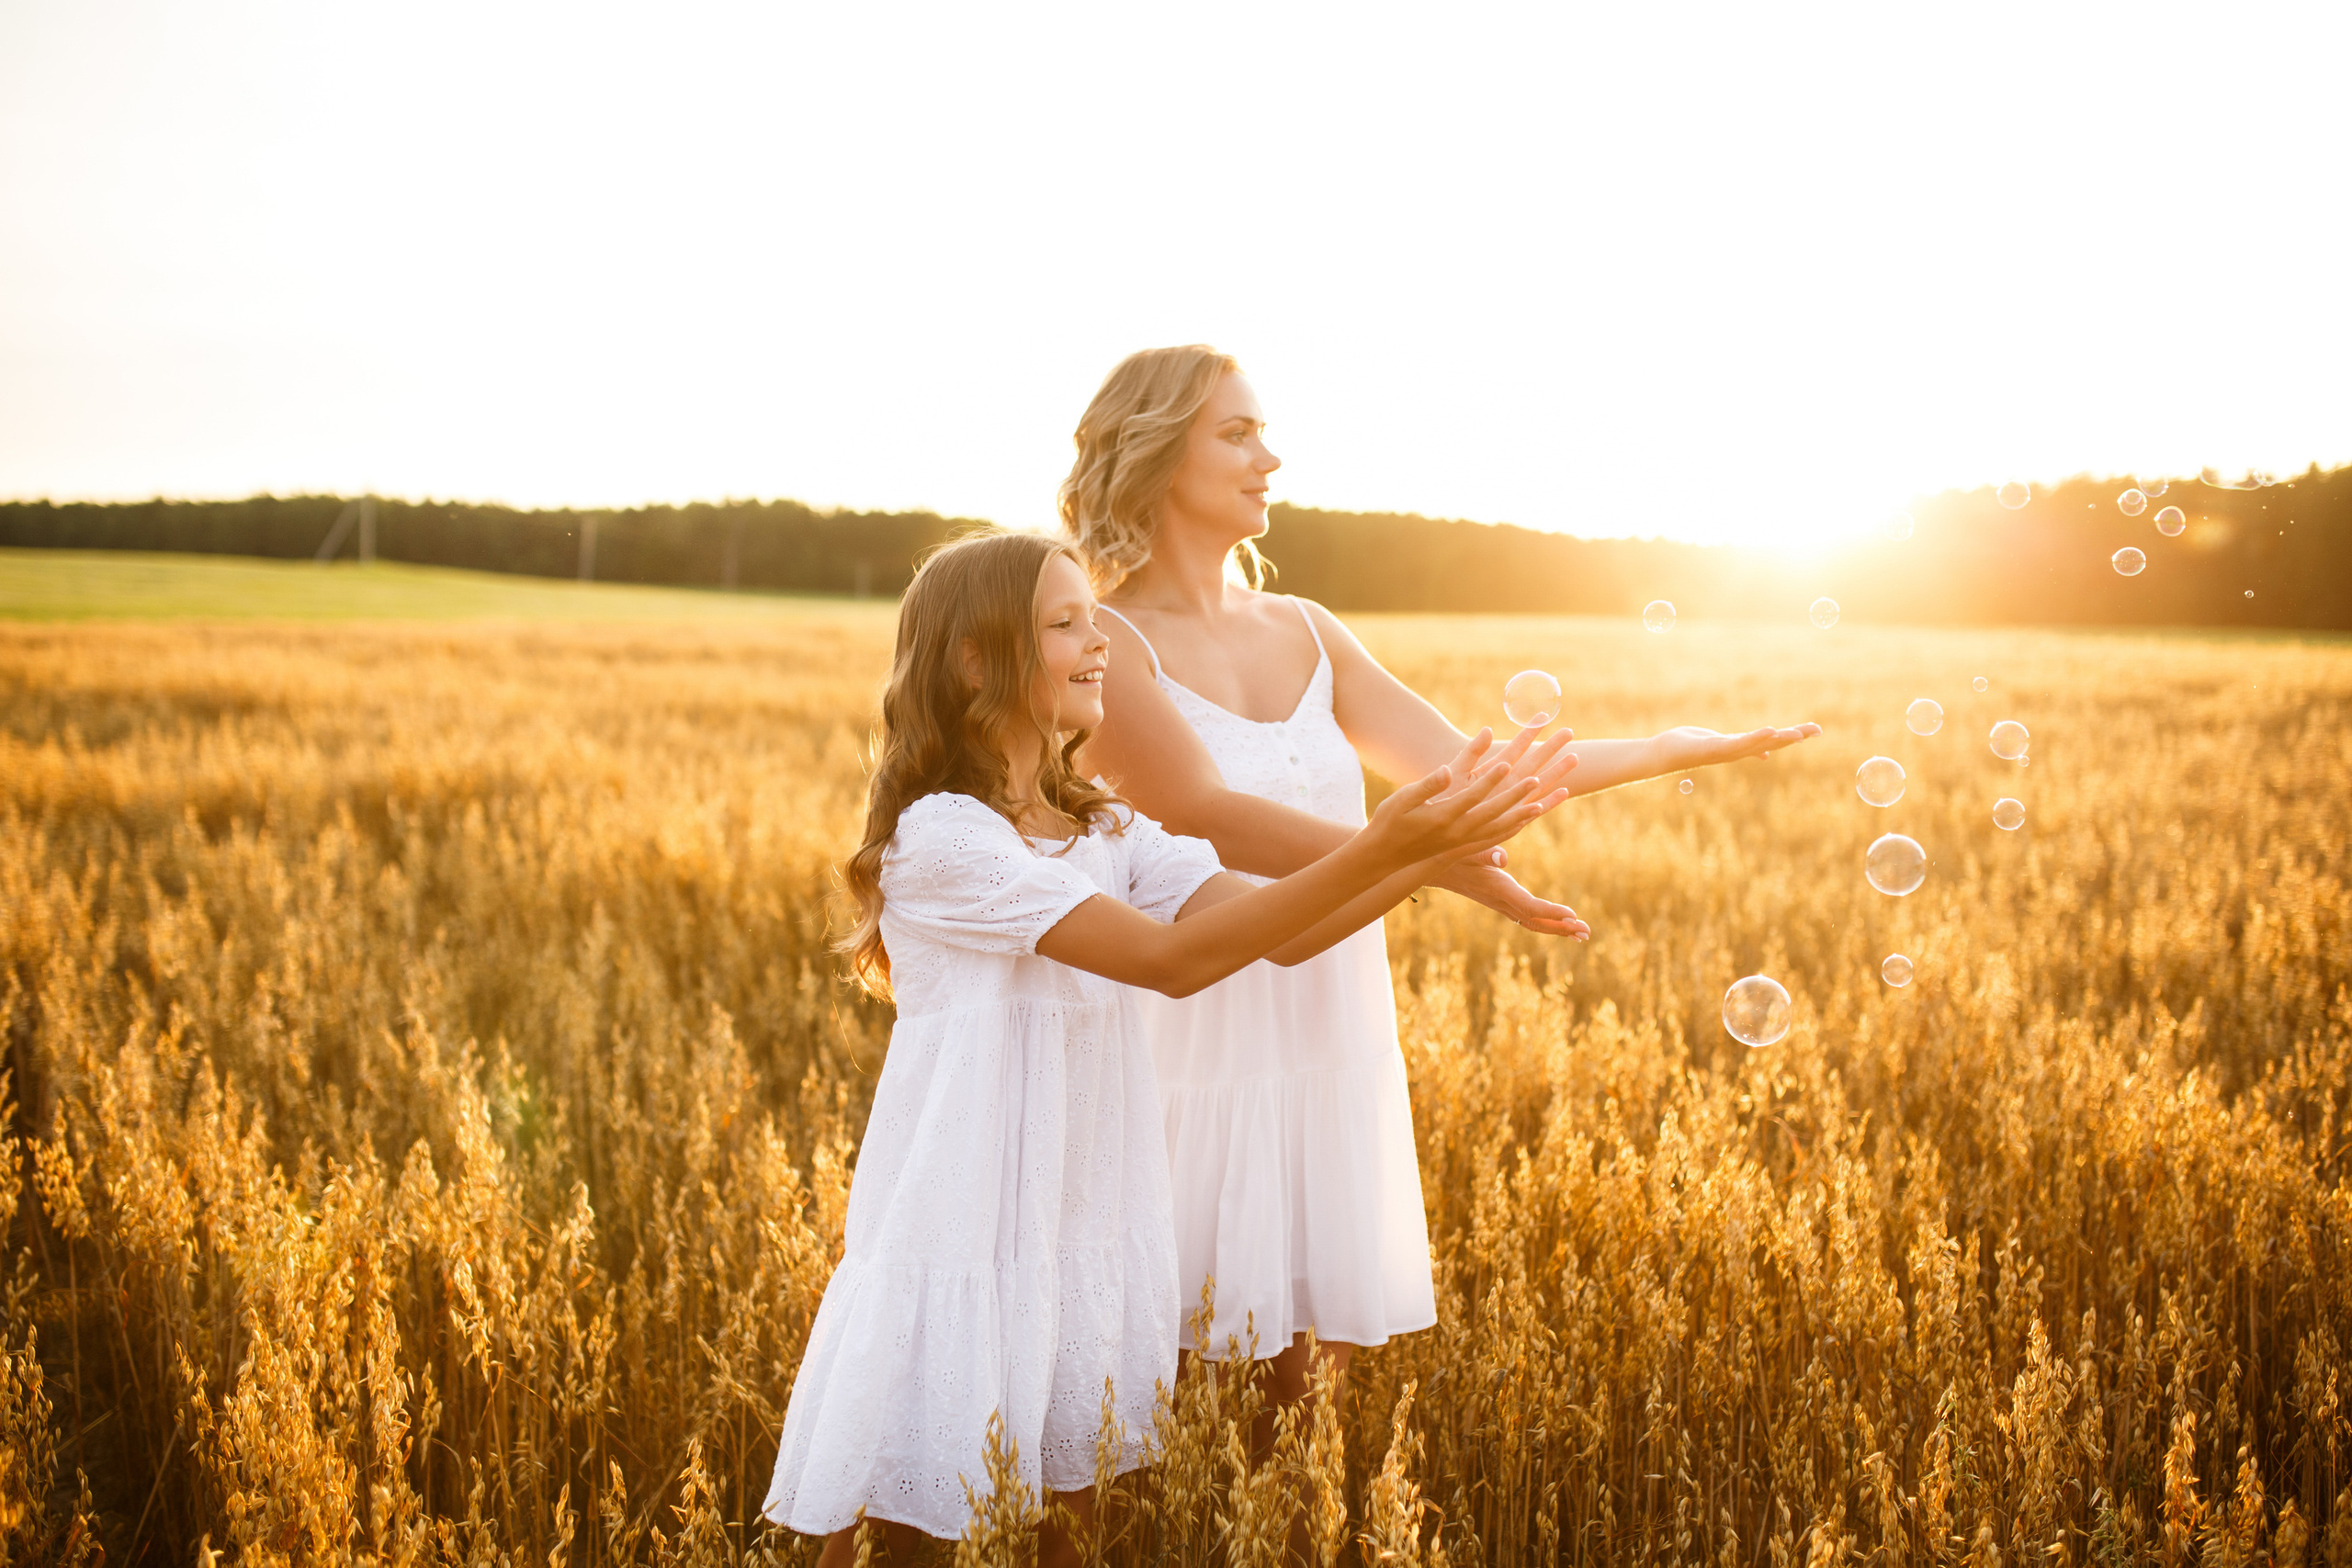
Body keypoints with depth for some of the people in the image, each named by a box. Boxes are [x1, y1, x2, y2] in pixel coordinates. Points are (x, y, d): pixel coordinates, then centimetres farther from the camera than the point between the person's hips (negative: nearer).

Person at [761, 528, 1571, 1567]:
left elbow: (1281, 934, -1)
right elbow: (1171, 958, -23)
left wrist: (1442, 845, -13)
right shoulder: (940, 834, -16)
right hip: (964, 1235, -6)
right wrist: (1375, 850, -28)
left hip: (1086, 1225, 7)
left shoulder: (1107, 832, 9)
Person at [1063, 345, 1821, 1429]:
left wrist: (1675, 749, 6)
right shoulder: (1103, 644, -9)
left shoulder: (1303, 633, 11)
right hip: (1200, 1064, -6)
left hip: (1332, 1062, 6)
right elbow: (1208, 816, -23)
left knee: (1320, 1362, 10)